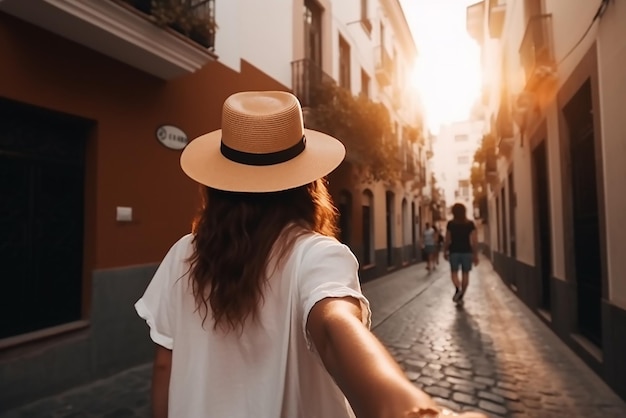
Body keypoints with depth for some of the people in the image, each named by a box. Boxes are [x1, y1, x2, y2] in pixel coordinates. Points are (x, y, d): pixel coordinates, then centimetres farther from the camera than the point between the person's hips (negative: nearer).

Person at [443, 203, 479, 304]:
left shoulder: (450, 224, -4)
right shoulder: (470, 224, -1)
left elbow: (447, 240, -3)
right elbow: (474, 241, -5)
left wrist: (445, 251, 10)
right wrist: (476, 255, 1)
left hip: (454, 251, -1)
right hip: (467, 251, 1)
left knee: (454, 272, 10)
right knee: (465, 274, 10)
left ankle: (458, 289, -18)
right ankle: (461, 297, 14)